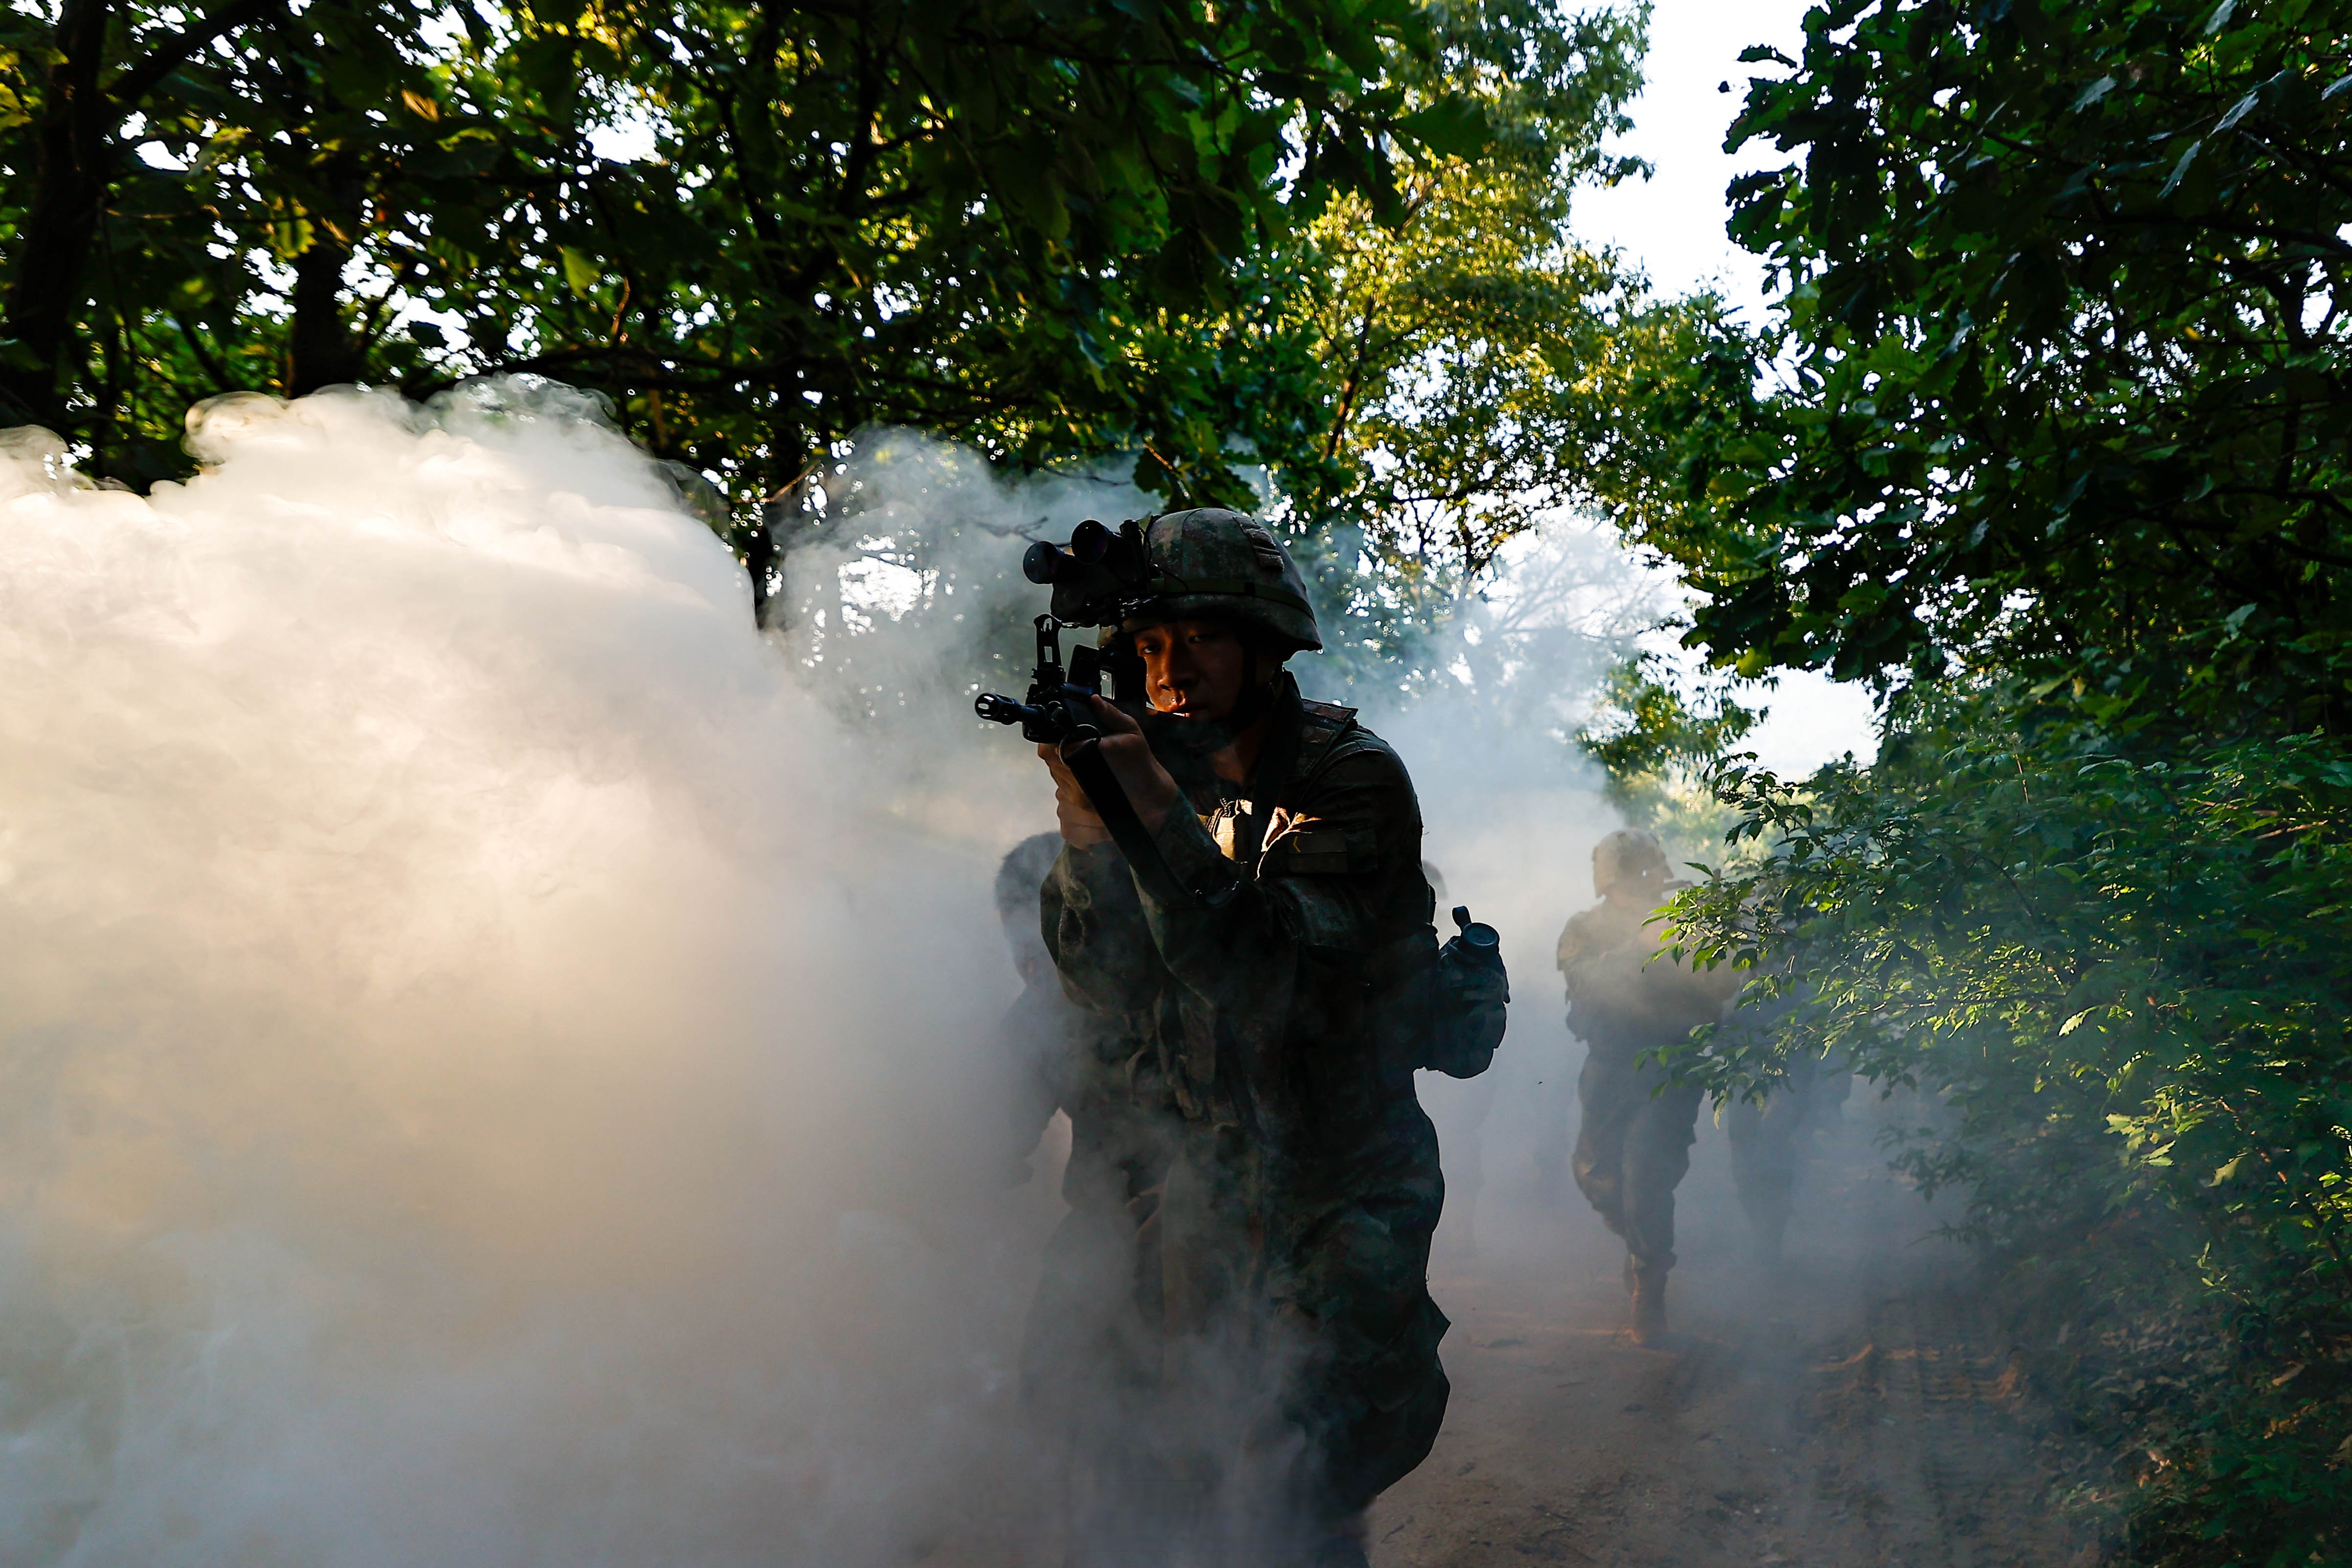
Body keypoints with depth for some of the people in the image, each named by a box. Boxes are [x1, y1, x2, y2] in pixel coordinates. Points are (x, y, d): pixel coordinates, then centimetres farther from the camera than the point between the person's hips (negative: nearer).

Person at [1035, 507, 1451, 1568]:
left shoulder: (1352, 779, -15)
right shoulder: (1178, 775, 3)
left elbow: (1268, 977, -26)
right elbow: (1110, 985, -2)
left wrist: (1153, 806, -34)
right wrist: (1085, 823, -20)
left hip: (1335, 1194, -6)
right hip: (1205, 1191, 6)